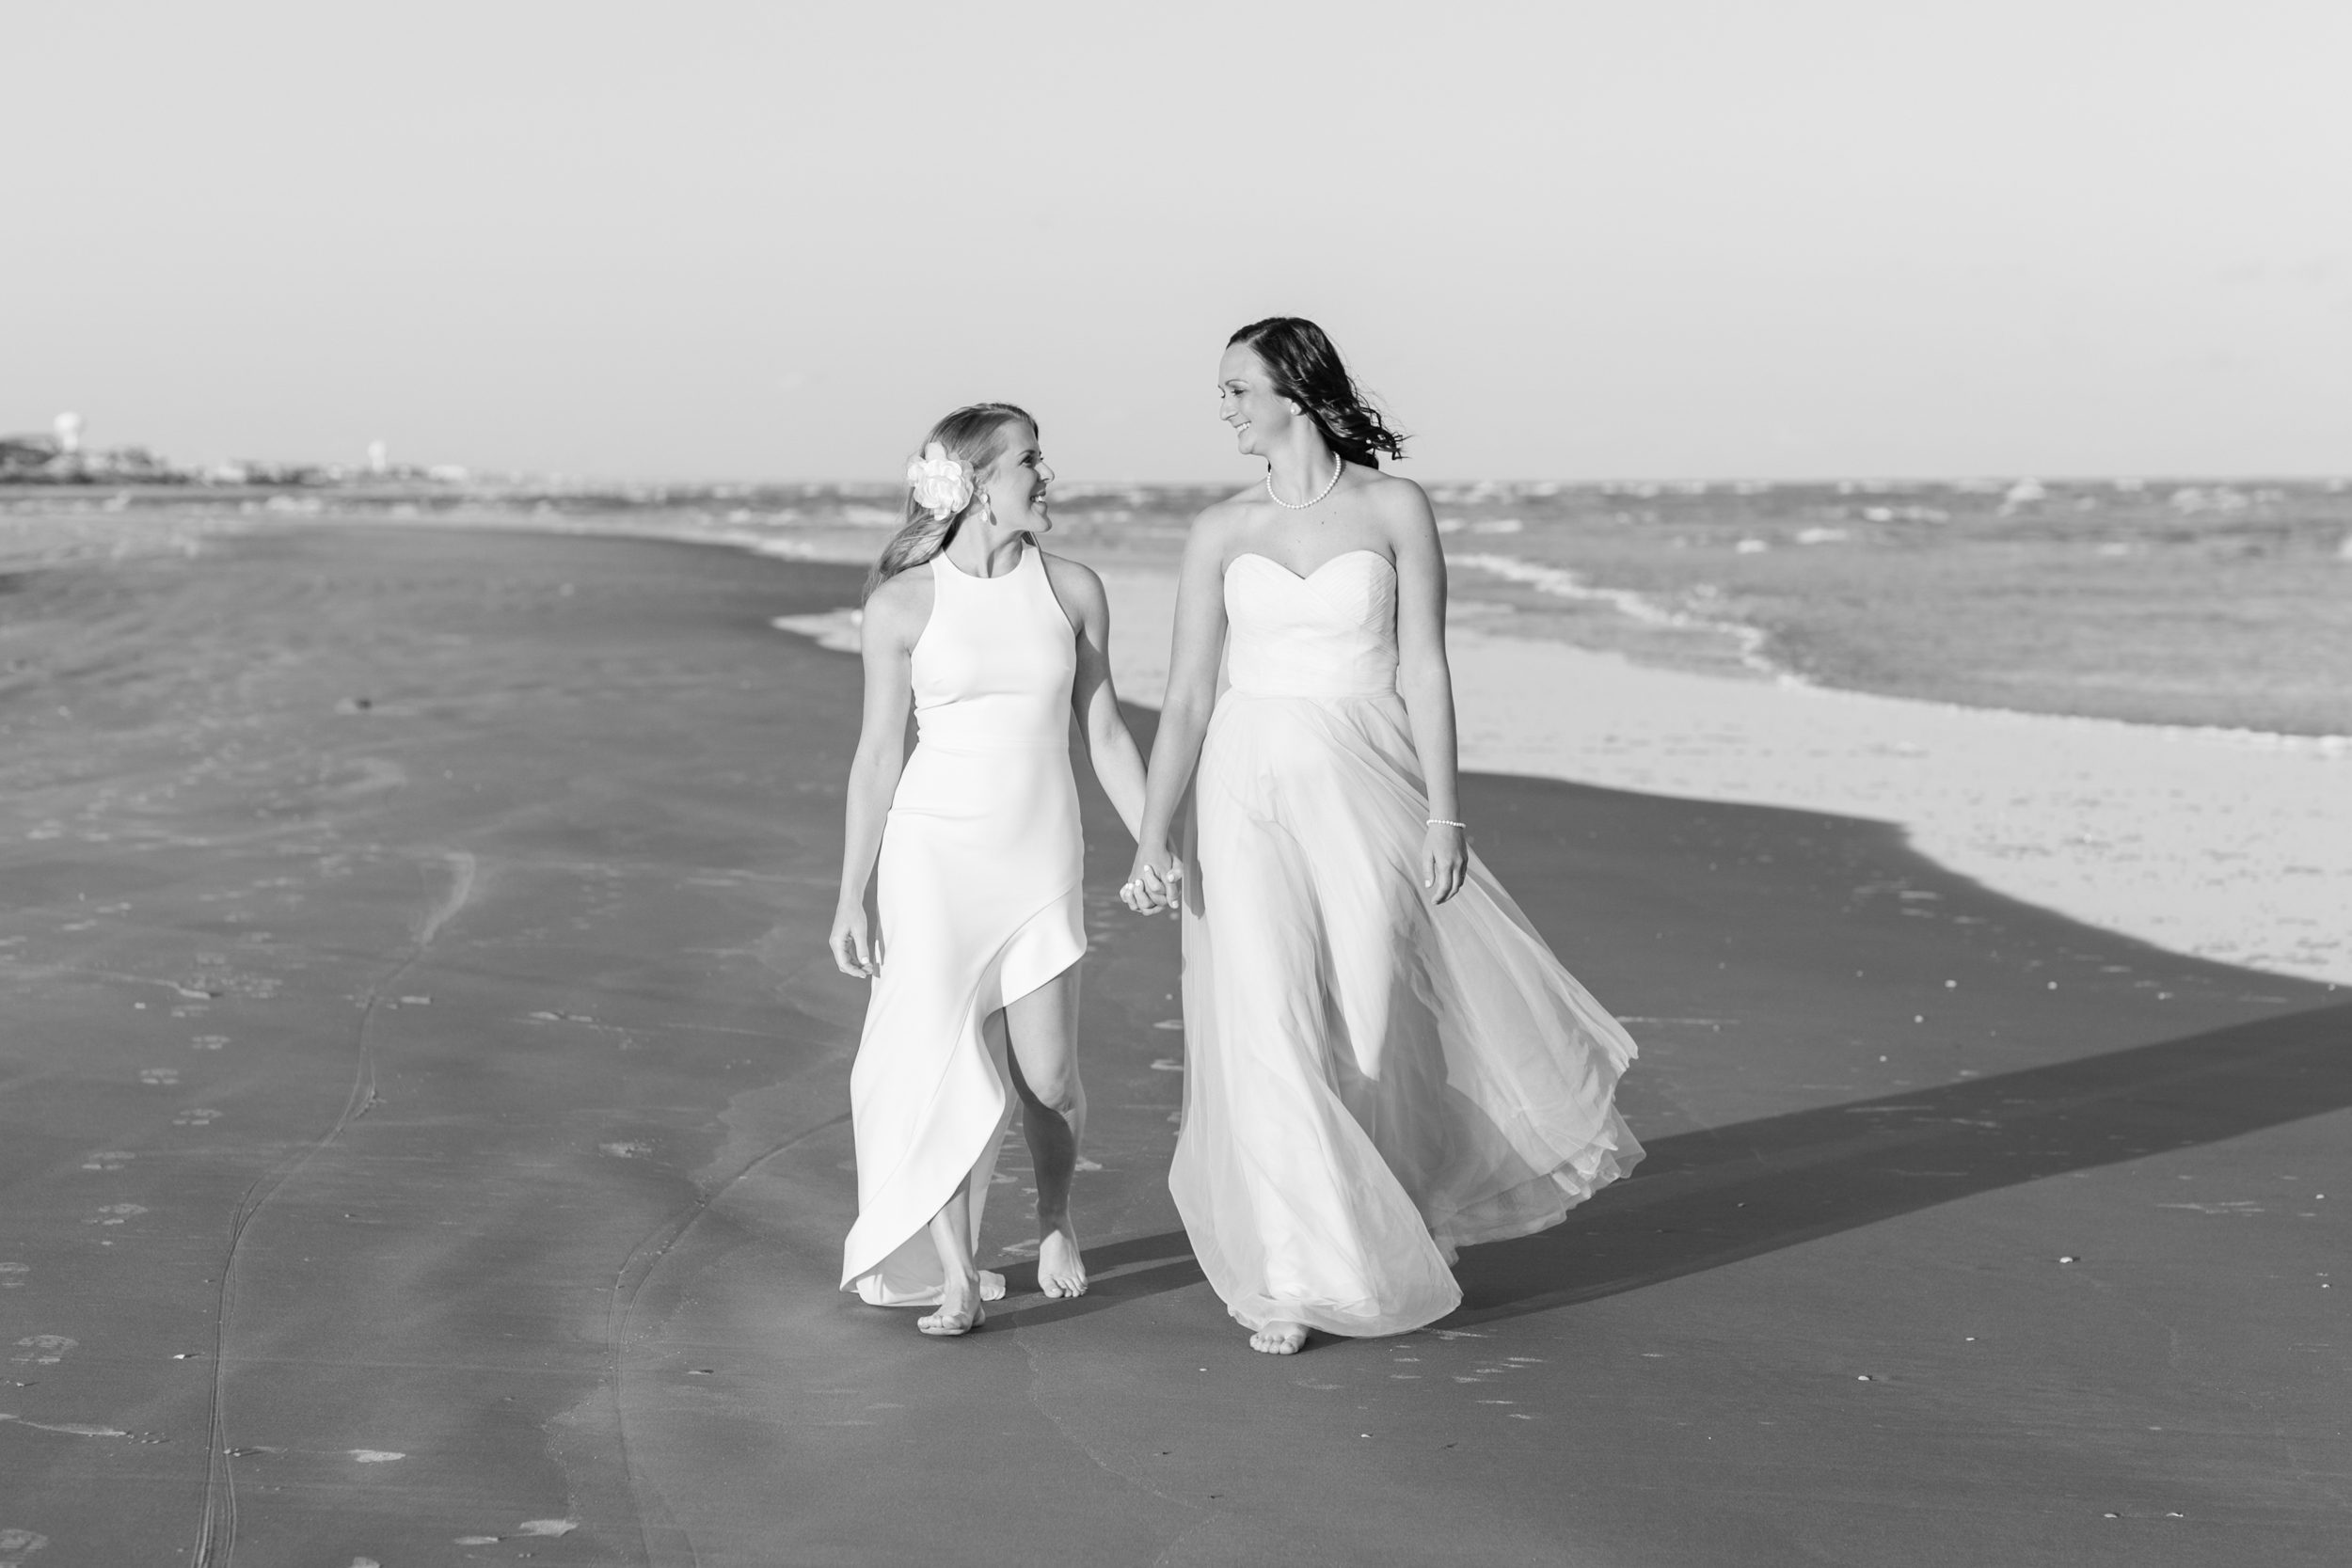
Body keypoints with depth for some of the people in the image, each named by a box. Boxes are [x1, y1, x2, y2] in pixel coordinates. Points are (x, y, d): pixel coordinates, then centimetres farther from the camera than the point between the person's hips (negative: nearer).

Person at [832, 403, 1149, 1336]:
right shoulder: (903, 603, -3)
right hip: (933, 853, -2)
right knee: (943, 1065, -8)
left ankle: (1054, 1224, 31)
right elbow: (879, 754, 1)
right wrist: (850, 898, 1)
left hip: (1041, 857, 2)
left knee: (1048, 1079, 1)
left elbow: (1103, 732, 10)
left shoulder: (1072, 591, 3)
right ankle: (954, 1278, 4)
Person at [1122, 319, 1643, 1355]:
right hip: (1252, 793, 1)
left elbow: (1425, 673, -2)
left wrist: (1443, 815, -7)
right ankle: (1288, 1275, 4)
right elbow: (1186, 699, 3)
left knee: (1374, 1023, 6)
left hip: (1367, 789, -1)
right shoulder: (1221, 531, 4)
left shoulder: (1395, 510, -1)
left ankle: (1393, 1223, 33)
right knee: (1266, 1027, -6)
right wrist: (1151, 840, -4)